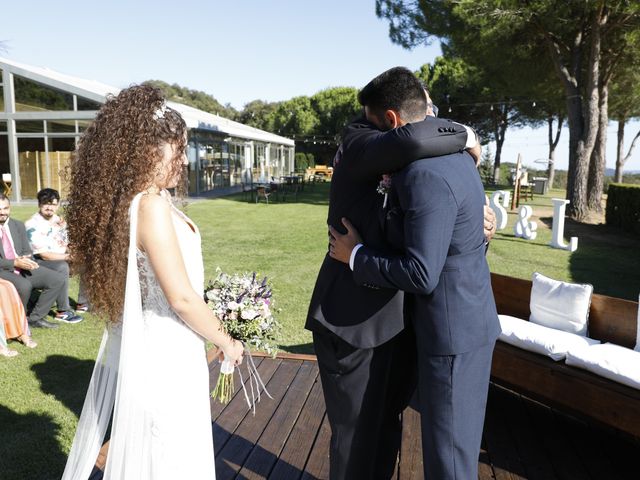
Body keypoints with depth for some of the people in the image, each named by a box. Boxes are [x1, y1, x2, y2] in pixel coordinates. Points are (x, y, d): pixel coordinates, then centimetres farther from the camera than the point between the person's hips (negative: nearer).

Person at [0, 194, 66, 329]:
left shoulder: (18, 225, 12)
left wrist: (25, 260, -12)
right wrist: (15, 263, -23)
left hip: (22, 267, 6)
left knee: (57, 280, -10)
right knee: (24, 286, -35)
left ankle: (35, 318, 0)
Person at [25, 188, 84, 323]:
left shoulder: (59, 220, 7)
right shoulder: (33, 225, -16)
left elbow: (67, 245, 10)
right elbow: (44, 255, -21)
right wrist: (67, 257, -27)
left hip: (62, 259, 8)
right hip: (39, 262, -8)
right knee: (62, 267, -36)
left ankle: (83, 302, 3)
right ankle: (63, 311, -30)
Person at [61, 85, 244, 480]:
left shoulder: (128, 201, 5)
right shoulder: (152, 206, -22)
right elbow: (181, 298, -21)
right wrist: (226, 342, -7)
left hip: (148, 348, 9)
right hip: (166, 356, -9)